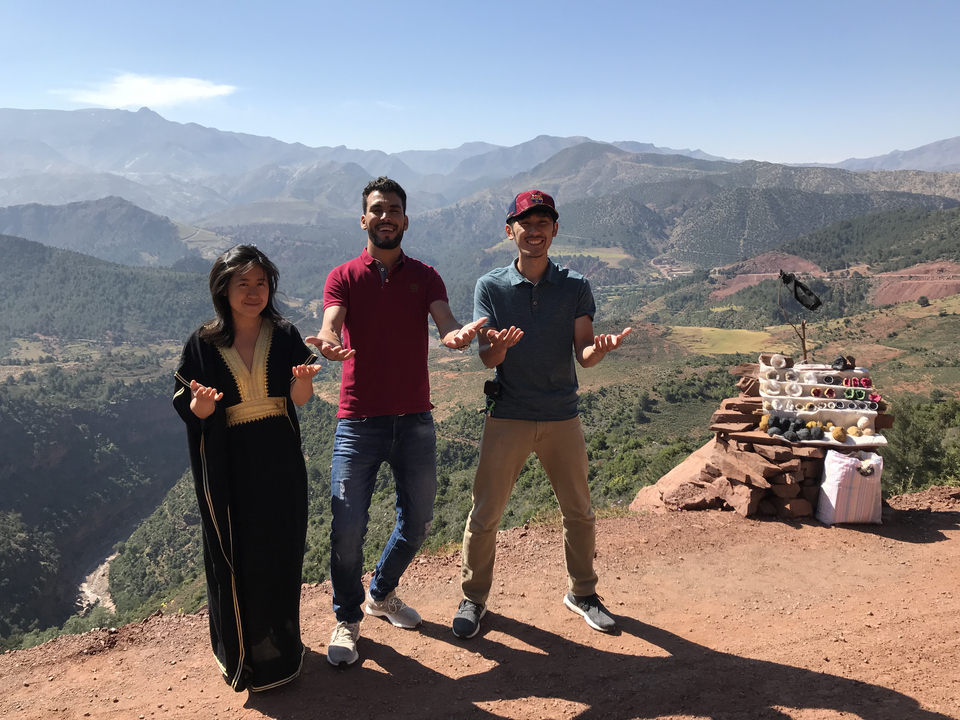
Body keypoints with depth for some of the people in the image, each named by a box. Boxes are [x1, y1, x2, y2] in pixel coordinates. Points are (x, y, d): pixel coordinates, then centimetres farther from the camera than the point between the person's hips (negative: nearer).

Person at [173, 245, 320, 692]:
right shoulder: (203, 346, -5)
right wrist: (203, 402, -26)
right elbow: (189, 410, -4)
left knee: (281, 553, 10)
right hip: (228, 468, -1)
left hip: (280, 463, 2)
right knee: (234, 559, 7)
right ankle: (241, 654, 28)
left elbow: (300, 399, -8)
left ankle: (280, 649, 31)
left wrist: (303, 380, -31)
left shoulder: (284, 337, -1)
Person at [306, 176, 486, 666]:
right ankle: (346, 619, 20)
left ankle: (381, 593, 38)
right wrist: (329, 346, -40)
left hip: (415, 420, 3)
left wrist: (458, 335, -35)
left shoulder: (425, 277, 7)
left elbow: (446, 326, -10)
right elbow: (330, 326, -15)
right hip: (358, 422, -2)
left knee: (417, 519, 12)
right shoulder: (343, 277, 2)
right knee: (347, 527, -3)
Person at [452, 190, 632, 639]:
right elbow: (487, 358, -9)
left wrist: (601, 348, -27)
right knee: (485, 514, 3)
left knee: (579, 513, 12)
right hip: (508, 417, -1)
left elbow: (583, 355, -3)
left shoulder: (575, 287, 2)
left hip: (562, 416, 2)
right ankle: (473, 598, 23)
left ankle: (581, 592, 33)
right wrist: (498, 345, -33)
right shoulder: (490, 287, -1)